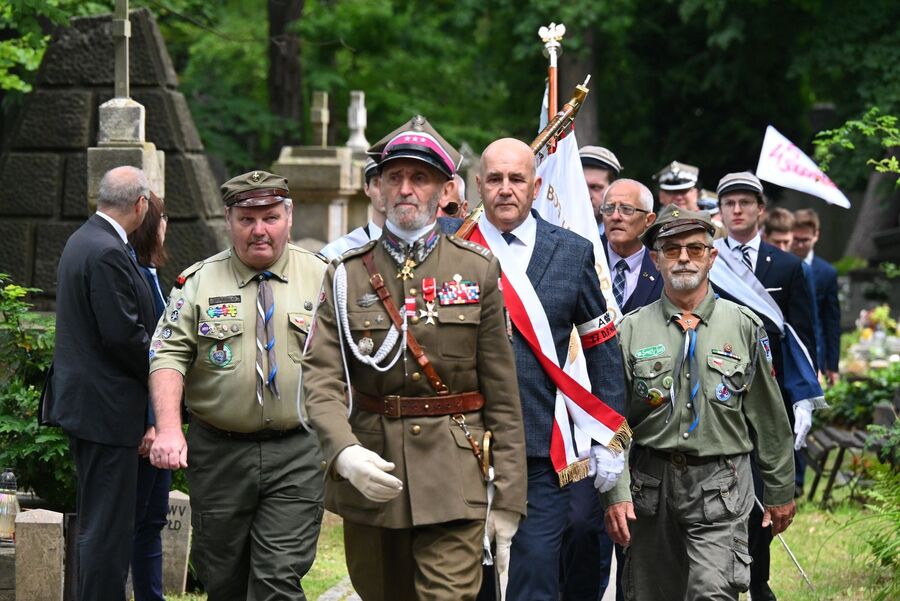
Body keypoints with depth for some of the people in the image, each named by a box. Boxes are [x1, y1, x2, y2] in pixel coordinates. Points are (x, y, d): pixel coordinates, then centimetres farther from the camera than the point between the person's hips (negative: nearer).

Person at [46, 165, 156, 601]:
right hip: (107, 406, -11)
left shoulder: (83, 240, 13)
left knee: (98, 520, 17)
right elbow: (123, 335, -23)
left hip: (83, 400, 11)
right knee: (108, 526, -6)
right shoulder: (108, 254, -20)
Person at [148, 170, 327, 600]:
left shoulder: (320, 279, 5)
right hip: (218, 452, 1)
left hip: (296, 455, -1)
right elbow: (168, 356, -2)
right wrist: (168, 429, -17)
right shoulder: (198, 282, 5)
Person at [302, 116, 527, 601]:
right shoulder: (348, 275, 5)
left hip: (453, 483, -2)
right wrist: (345, 453, -23)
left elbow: (502, 391, 2)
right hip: (369, 481, 2)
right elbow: (321, 378, -5)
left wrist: (508, 495, -1)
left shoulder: (478, 271, 3)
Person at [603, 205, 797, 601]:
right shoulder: (632, 330, 4)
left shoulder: (743, 326, 5)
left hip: (720, 486, -2)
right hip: (651, 485, 2)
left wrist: (781, 491, 9)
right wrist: (615, 494, -6)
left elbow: (769, 418, 8)